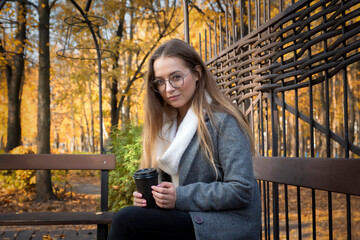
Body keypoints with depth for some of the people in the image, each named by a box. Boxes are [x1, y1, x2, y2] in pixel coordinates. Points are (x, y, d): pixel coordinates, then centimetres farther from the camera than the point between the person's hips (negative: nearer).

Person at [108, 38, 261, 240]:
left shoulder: (223, 121, -11)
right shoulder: (167, 123, 13)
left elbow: (241, 191, -17)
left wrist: (180, 198, -19)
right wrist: (147, 195, -3)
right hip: (186, 217, 7)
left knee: (127, 220, -22)